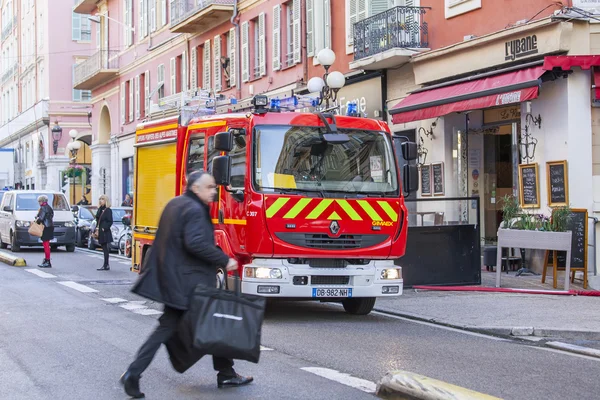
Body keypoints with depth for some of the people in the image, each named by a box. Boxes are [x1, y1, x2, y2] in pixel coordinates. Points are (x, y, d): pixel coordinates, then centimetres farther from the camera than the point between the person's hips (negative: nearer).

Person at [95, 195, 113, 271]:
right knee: (104, 249, 11)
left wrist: (104, 229, -16)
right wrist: (97, 228, 8)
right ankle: (106, 265, 15)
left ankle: (106, 265, -6)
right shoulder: (100, 209, 15)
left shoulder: (108, 210, -8)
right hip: (101, 233, 8)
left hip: (106, 232, -8)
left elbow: (110, 222, -12)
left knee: (106, 249, -6)